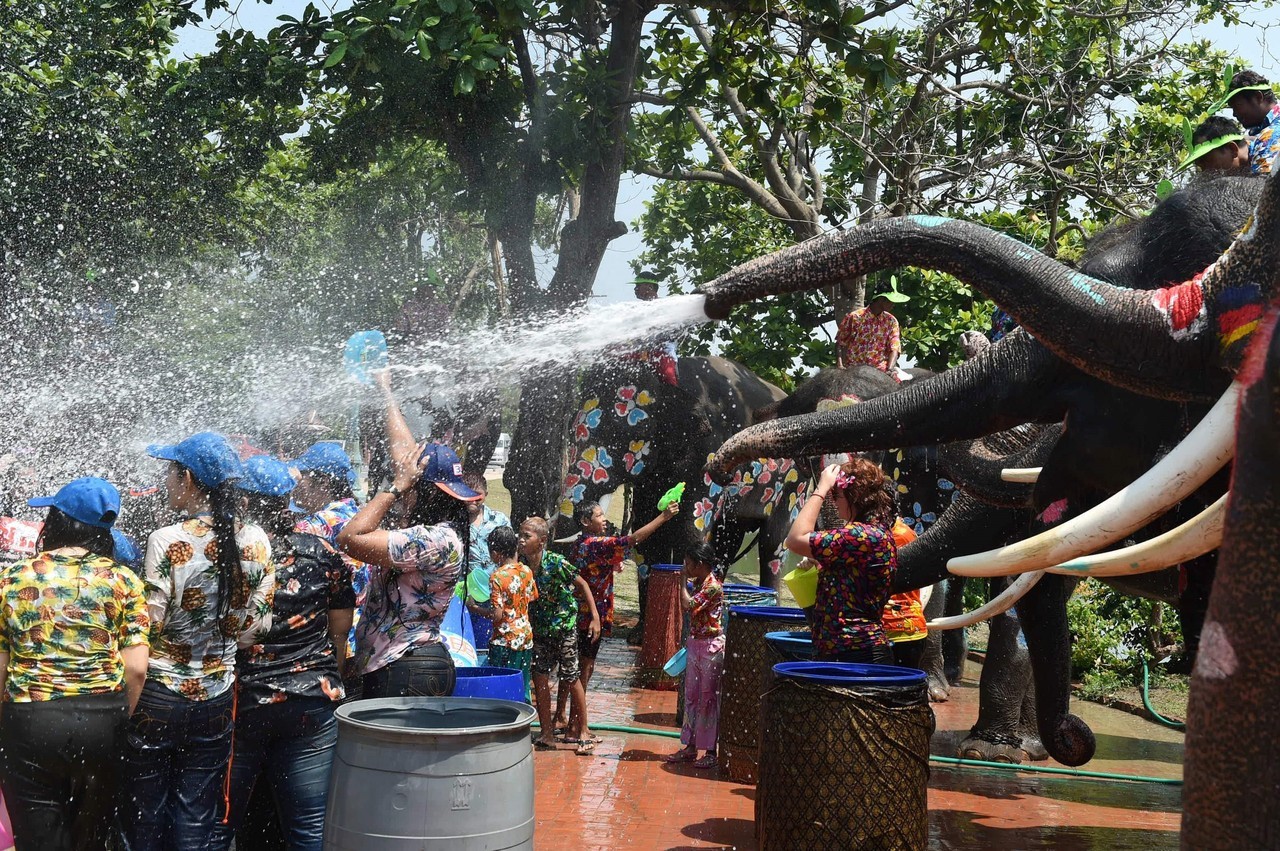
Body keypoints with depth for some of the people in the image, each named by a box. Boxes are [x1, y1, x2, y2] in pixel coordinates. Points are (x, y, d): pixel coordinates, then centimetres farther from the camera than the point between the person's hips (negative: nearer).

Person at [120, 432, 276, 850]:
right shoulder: (256, 540, -3)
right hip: (216, 697, 4)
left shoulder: (167, 542, -18)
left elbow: (148, 624, -14)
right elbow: (256, 626, 2)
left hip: (157, 695, -4)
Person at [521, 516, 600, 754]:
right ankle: (547, 734, 14)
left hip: (564, 627, -4)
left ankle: (581, 731, 16)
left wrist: (595, 617, -12)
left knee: (571, 678, 3)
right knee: (540, 679, 4)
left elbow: (582, 585, -10)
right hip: (538, 629, 4)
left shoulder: (556, 563, -21)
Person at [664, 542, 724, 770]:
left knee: (708, 699, -2)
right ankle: (690, 747, 20)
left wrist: (683, 580, -14)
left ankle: (711, 751, 5)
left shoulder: (713, 587, -17)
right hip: (695, 645, 9)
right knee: (691, 697, 12)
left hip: (710, 647, -9)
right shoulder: (698, 584, 10)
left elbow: (688, 605, -25)